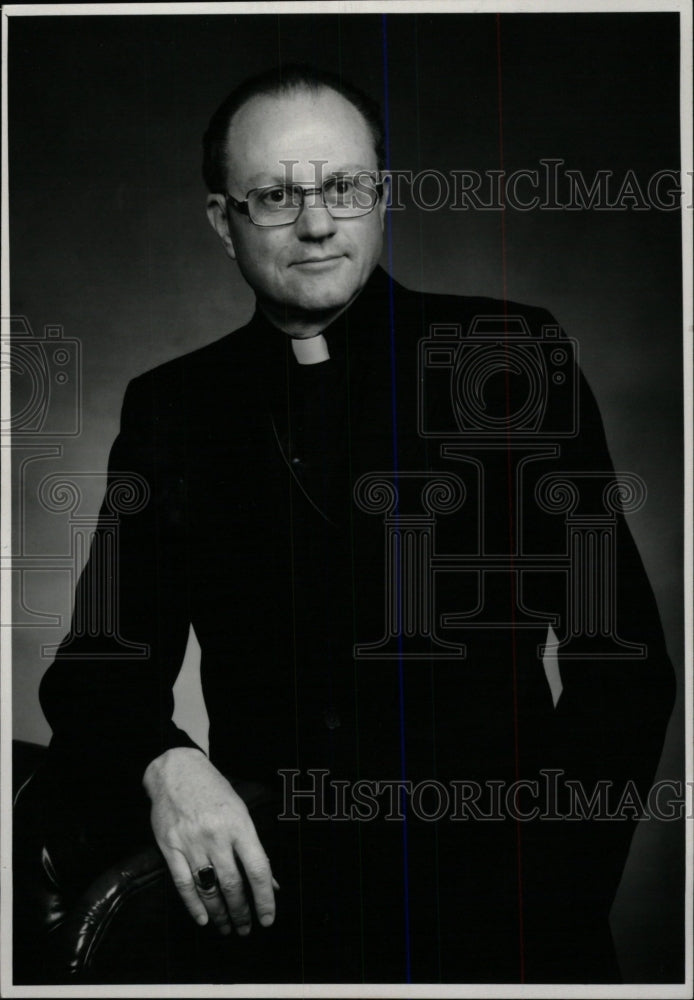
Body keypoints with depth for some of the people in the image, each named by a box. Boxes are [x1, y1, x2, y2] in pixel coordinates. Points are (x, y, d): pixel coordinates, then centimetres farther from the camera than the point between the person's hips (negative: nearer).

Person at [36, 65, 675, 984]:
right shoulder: (171, 408, 12)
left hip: (499, 912, -1)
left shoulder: (512, 356, 5)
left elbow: (626, 659, 3)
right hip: (267, 914, 2)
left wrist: (552, 893, -7)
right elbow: (101, 664, 10)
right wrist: (161, 765, -12)